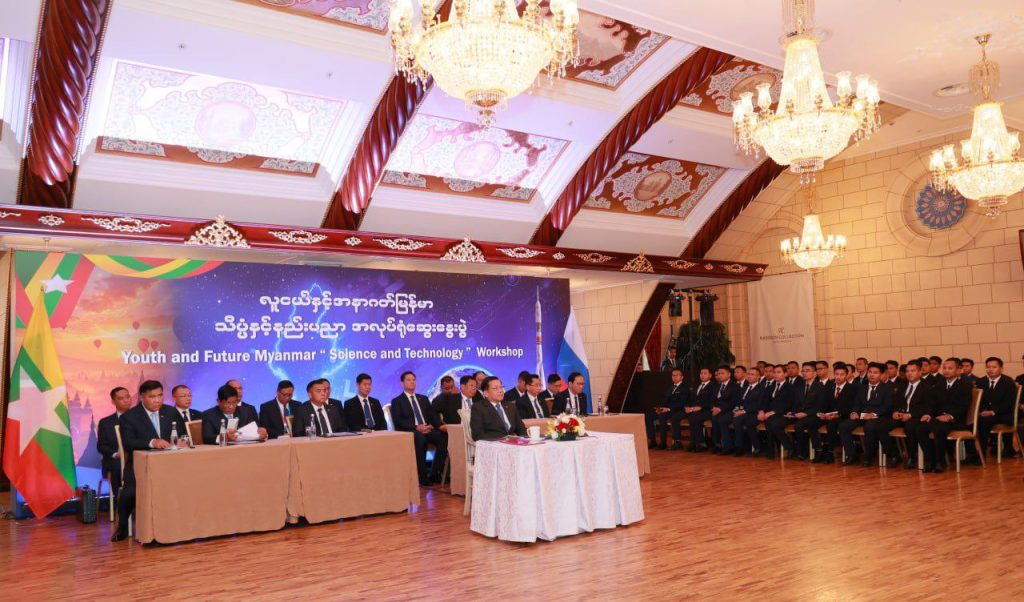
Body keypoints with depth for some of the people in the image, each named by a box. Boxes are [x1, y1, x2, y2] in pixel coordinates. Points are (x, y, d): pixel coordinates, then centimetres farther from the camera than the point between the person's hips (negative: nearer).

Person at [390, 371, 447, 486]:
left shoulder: (423, 399, 27)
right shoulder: (397, 401, 12)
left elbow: (432, 415, 17)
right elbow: (398, 421, -3)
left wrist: (439, 425, -6)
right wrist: (416, 427, -18)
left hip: (427, 429, 4)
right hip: (409, 432, -4)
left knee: (444, 436, -27)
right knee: (420, 438, -39)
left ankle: (434, 474, -19)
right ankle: (422, 476, -30)